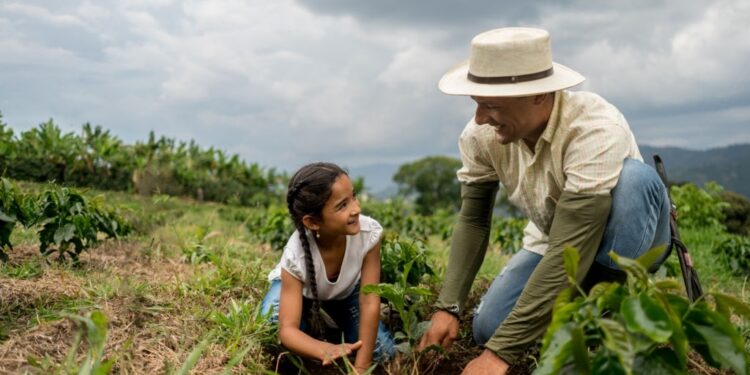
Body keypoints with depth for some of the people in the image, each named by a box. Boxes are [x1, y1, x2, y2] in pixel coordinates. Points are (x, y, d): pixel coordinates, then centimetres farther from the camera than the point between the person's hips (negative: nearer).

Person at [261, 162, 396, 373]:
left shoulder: (369, 232, -36)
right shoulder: (296, 255, -40)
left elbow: (370, 303, -31)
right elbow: (287, 330, -41)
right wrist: (327, 351, -62)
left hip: (346, 291, 2)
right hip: (298, 290, -2)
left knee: (383, 352, -12)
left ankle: (333, 325, 15)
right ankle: (313, 330, 2)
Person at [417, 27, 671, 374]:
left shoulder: (595, 130, -37)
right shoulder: (480, 135, -20)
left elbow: (573, 251, -41)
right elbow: (473, 221, -9)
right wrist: (448, 306, -20)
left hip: (625, 243, -4)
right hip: (553, 244, 4)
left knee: (635, 177, -36)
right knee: (488, 329, -16)